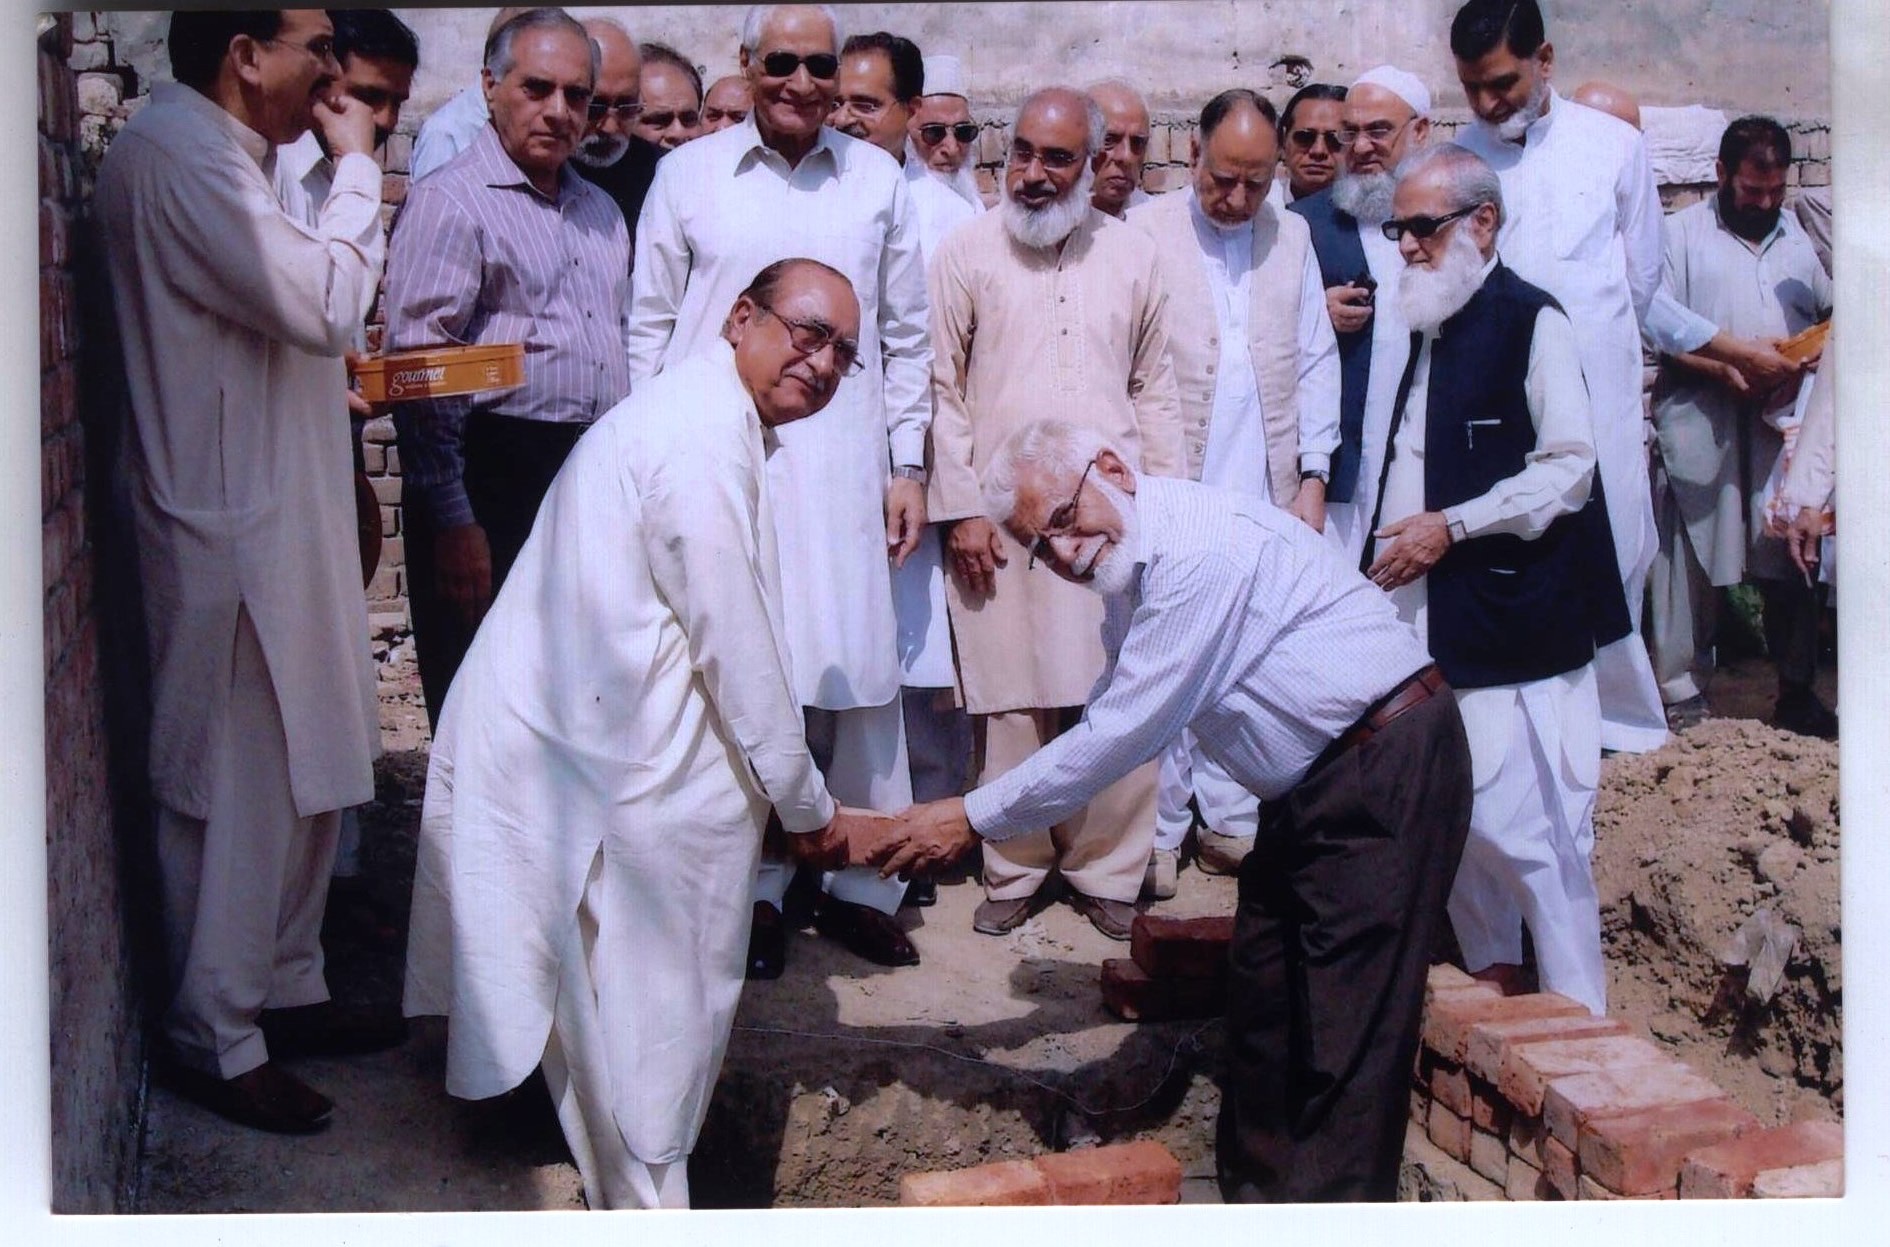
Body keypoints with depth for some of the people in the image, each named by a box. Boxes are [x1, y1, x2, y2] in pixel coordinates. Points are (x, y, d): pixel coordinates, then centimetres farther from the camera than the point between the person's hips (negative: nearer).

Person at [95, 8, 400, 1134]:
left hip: (281, 519, 11)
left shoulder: (220, 155, 16)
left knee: (306, 775, 17)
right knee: (237, 788, 0)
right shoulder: (174, 157, -18)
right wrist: (357, 168, -11)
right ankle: (217, 1042, 14)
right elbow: (323, 303, -23)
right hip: (230, 534, -10)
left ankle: (286, 990, 31)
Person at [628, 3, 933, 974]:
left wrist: (909, 467, 8)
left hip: (842, 469, 1)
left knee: (856, 670, 1)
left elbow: (906, 337, 12)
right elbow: (651, 327, 8)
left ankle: (858, 884, 14)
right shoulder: (687, 175, 6)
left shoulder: (877, 181, 10)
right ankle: (751, 886, 13)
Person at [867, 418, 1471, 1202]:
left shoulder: (1200, 547, -23)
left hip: (1389, 762, -10)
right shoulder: (1131, 569, 8)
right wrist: (986, 816, 10)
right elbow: (1115, 722, 16)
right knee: (1262, 996, 14)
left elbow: (1123, 732, -21)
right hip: (1311, 788, 10)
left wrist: (976, 818, -13)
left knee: (1349, 1022, -6)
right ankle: (1255, 1195, 27)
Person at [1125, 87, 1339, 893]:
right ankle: (1158, 833, 12)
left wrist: (1313, 476, 6)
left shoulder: (1291, 238, 10)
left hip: (1265, 497, 3)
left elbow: (1316, 364, 12)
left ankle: (1230, 824, 18)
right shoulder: (1143, 234, -2)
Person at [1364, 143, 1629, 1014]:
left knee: (1521, 825, -7)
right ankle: (1494, 981, 26)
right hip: (1427, 616, 8)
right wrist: (1392, 548, 14)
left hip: (1509, 620, -8)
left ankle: (1579, 1020, 5)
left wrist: (1450, 527, -16)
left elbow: (1569, 468, -14)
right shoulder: (1429, 329, 18)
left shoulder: (1531, 322, -7)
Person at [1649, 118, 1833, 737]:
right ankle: (1682, 688, 11)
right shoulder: (1683, 233, 3)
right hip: (1701, 427, -4)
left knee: (1790, 561, 5)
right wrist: (1723, 369, -17)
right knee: (1690, 560, 1)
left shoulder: (1797, 235, 16)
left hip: (1781, 424, 4)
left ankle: (1796, 693, 15)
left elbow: (1831, 313, 19)